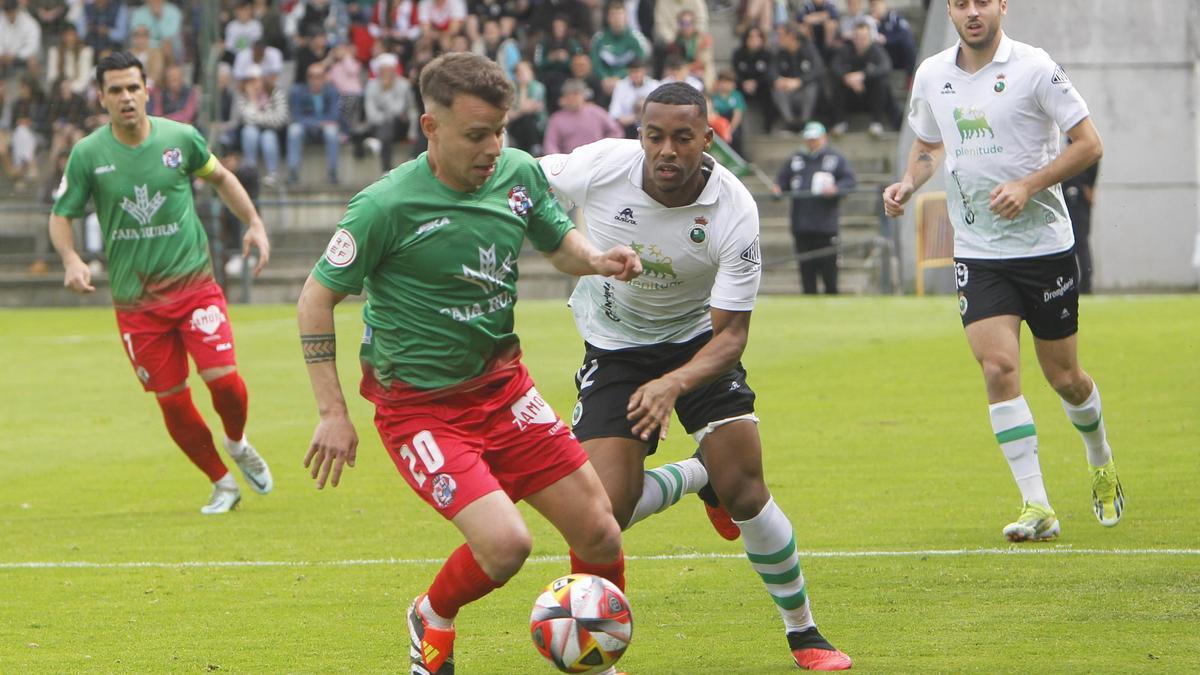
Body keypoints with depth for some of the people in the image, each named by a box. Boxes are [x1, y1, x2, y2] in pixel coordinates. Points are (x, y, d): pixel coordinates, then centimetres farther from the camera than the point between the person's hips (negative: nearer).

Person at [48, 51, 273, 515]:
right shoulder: (88, 154, -5)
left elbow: (220, 178, 16)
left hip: (193, 283, 0)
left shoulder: (180, 138, -3)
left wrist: (254, 224, 5)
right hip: (135, 298, 0)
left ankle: (237, 443, 19)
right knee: (172, 401, 1)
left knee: (223, 378, -14)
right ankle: (222, 483, 21)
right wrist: (71, 259, -16)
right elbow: (61, 215, 3)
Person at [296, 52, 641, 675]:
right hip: (420, 407, -6)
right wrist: (333, 413, -12)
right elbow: (316, 298, -10)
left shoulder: (519, 173, -3)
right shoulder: (386, 206, -20)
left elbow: (558, 241, 17)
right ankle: (433, 622, 11)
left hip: (502, 385, 6)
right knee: (504, 543, -22)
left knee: (599, 534, 0)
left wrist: (594, 259, -8)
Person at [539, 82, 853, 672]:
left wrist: (673, 385, -40)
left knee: (746, 495, -14)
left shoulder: (734, 211, -25)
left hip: (698, 344, -1)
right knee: (605, 511, -15)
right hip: (613, 351, 1)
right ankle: (698, 477, 19)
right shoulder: (599, 168, -24)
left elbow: (731, 335, -24)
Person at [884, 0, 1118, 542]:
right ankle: (1036, 507, -12)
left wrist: (1028, 185, -19)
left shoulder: (1034, 67, -9)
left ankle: (1101, 463, 37)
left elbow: (1089, 144, -8)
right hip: (977, 250, 3)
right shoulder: (932, 75, 5)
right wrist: (908, 184, 2)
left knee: (1064, 376, 6)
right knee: (998, 368, -14)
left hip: (1045, 245, -3)